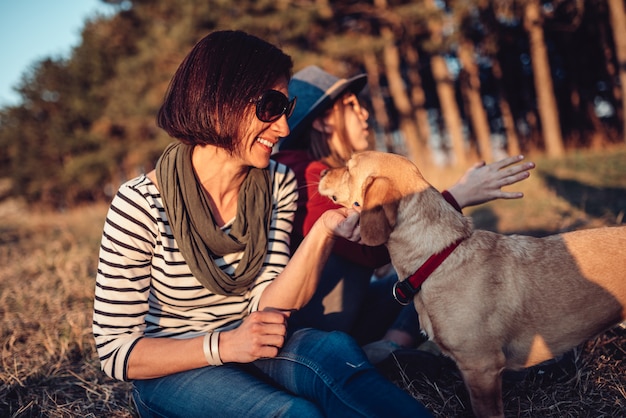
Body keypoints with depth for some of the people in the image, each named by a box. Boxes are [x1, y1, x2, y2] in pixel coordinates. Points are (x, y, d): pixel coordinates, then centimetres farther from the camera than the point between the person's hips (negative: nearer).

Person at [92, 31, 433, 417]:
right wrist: (222, 345, -28)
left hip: (246, 352, 4)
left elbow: (264, 308, -10)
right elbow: (116, 352, -15)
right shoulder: (141, 204, -18)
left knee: (336, 350, -30)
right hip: (170, 371, -3)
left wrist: (323, 232, -24)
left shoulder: (278, 185, -2)